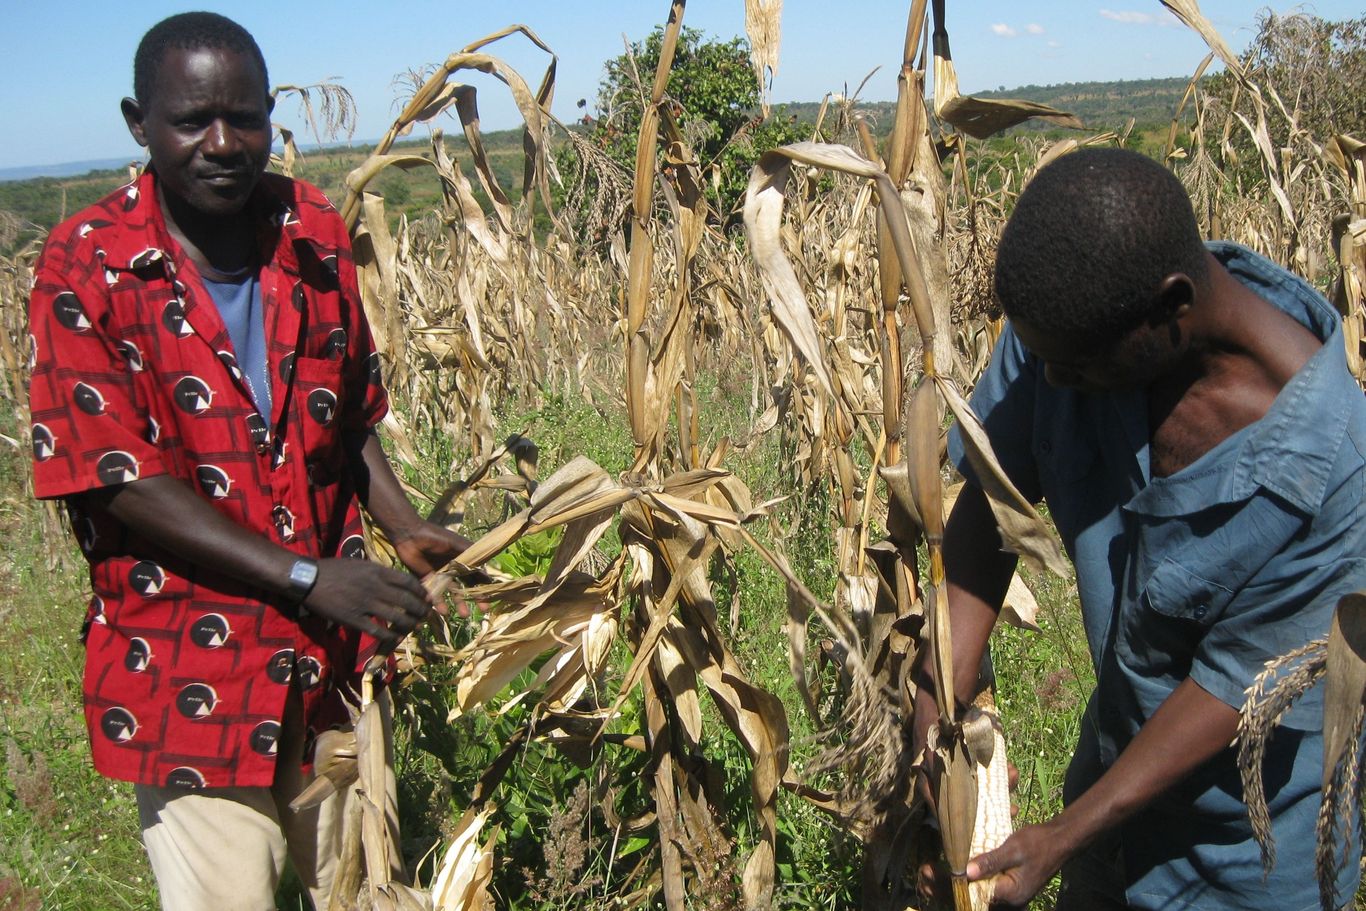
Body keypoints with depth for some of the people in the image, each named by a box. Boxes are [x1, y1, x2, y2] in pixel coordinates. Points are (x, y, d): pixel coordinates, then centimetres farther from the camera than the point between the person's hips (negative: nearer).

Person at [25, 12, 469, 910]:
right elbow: (120, 480, -15)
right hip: (190, 675, -4)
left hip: (333, 655, 4)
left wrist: (408, 531, -5)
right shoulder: (86, 266, -12)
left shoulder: (317, 234, 1)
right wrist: (308, 577, -22)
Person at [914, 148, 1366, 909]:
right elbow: (991, 503, -13)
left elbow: (1237, 684, -25)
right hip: (1125, 745, 4)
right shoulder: (1075, 320, -22)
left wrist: (1065, 837, -21)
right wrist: (942, 697, -21)